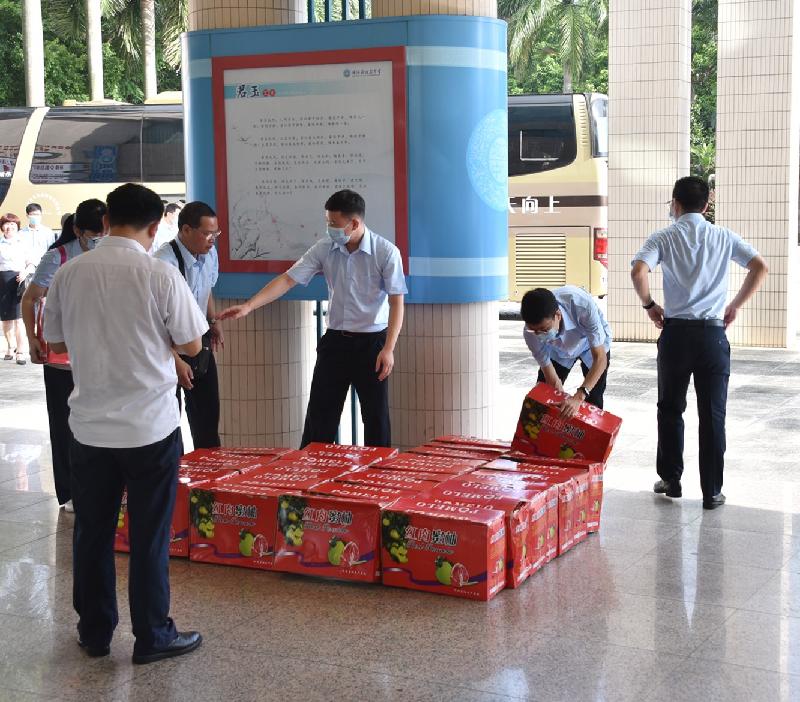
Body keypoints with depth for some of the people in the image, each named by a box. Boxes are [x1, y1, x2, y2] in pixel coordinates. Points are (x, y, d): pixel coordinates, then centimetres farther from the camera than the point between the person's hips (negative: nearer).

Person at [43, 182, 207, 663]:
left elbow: (55, 342, 8)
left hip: (90, 425, 3)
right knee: (150, 536, 7)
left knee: (93, 532, 14)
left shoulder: (70, 273, -2)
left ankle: (95, 632, 25)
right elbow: (191, 345, -5)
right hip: (151, 425, -3)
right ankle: (152, 636, 16)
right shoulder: (160, 275, -13)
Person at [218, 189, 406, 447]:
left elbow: (396, 302, -12)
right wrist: (248, 306, -15)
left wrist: (388, 349, -18)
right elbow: (287, 279, -5)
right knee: (319, 414, 8)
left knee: (376, 416, 5)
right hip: (335, 340, 4)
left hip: (371, 342, -3)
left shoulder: (386, 252, -14)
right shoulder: (325, 249, -4)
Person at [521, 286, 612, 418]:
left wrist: (578, 397, -51)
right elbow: (552, 379, -24)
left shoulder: (583, 306, -45)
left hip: (592, 344, -2)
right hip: (558, 349, 2)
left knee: (593, 402, -11)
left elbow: (600, 358, -41)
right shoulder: (531, 331, -35)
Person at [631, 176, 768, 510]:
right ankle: (712, 491, 6)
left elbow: (638, 272, -16)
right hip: (713, 332, 1)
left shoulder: (663, 238, 0)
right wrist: (735, 306, 8)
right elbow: (760, 267, -1)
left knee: (670, 410, 14)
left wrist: (649, 305, 1)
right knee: (712, 414, 4)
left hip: (676, 332, -1)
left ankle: (671, 480, 20)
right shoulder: (724, 237, 6)